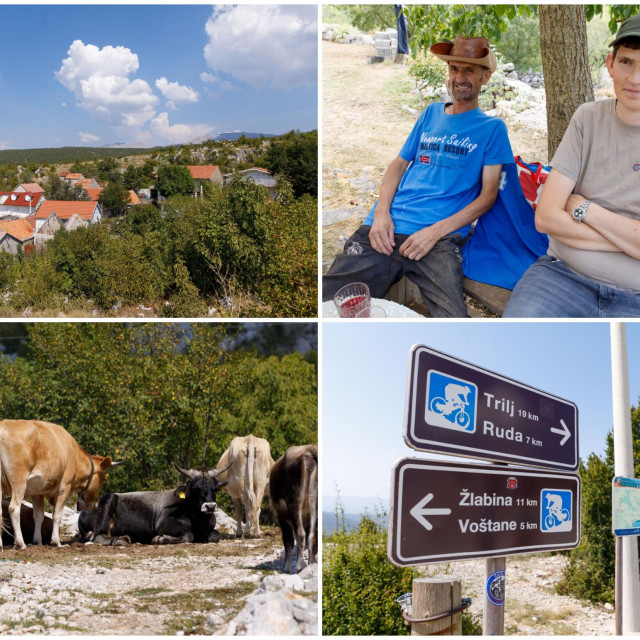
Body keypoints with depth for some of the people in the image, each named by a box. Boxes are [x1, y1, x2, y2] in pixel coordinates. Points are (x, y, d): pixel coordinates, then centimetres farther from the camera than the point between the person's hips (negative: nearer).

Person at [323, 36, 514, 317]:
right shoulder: (431, 113, 23)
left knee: (452, 317, -30)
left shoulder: (492, 127, 12)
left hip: (440, 238, -3)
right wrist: (381, 213, 1)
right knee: (324, 306, -16)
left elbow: (488, 194, 4)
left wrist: (436, 231, -10)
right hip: (385, 229, 3)